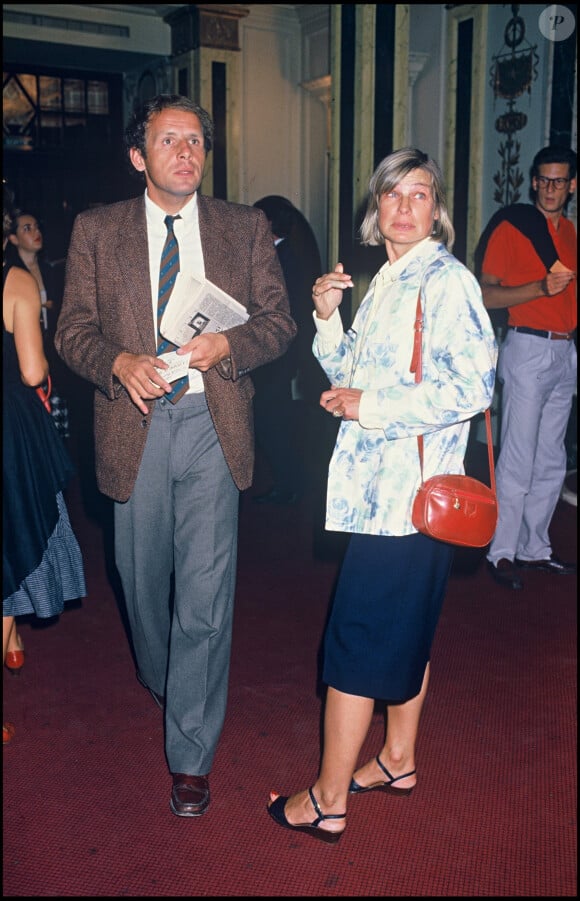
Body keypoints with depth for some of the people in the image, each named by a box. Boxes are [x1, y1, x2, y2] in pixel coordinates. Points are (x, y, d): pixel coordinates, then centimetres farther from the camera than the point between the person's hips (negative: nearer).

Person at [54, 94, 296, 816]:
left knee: (205, 593, -5)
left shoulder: (245, 228, 6)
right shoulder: (96, 229, 5)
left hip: (212, 427, -1)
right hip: (135, 425, 1)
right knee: (143, 574, 18)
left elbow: (278, 322, 7)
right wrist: (121, 363, -16)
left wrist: (226, 344, -14)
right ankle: (158, 673, 49)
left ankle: (191, 753, 10)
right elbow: (72, 329, 4)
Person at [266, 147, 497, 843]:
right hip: (383, 487, 9)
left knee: (357, 640, -3)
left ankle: (327, 802, 10)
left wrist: (370, 408, -17)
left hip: (408, 490, -9)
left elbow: (471, 385, -22)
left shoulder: (446, 281, -12)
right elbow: (349, 374, 18)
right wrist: (327, 315, 1)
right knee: (404, 629, 19)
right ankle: (398, 760, 34)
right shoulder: (385, 281, 15)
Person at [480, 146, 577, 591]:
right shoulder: (511, 230, -4)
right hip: (528, 349, -7)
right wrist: (542, 287, -20)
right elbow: (487, 295, -11)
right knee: (518, 459, -7)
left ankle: (535, 548, 19)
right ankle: (502, 552, 3)